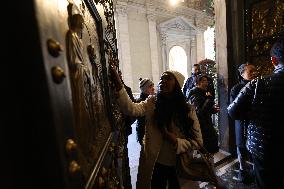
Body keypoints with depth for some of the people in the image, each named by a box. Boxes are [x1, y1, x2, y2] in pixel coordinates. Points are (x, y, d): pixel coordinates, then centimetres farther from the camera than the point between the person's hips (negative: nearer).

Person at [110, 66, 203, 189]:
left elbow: (197, 141, -8)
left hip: (179, 165, 1)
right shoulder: (151, 103, -10)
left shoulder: (188, 110, -11)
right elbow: (131, 109, -29)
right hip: (155, 164, 0)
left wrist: (176, 142, -23)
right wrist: (118, 85, -41)